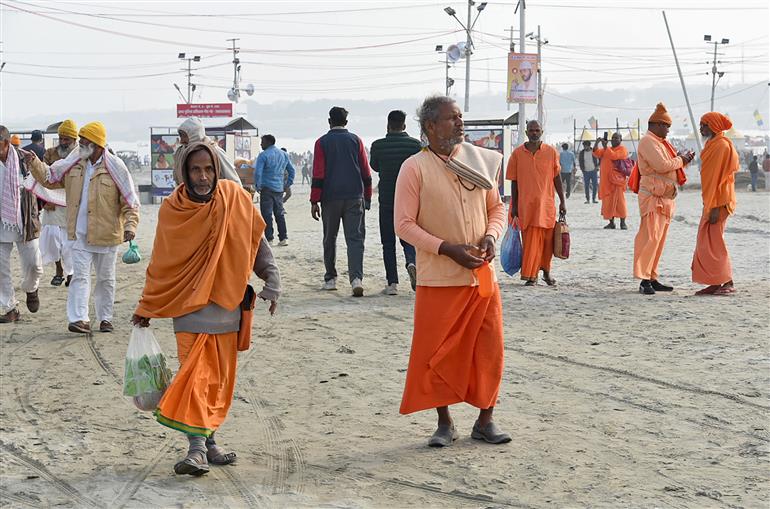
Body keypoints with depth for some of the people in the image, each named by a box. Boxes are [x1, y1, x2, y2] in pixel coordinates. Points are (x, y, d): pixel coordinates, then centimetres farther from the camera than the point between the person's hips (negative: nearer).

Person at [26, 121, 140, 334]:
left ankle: (105, 318, 23)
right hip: (79, 234, 3)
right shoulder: (73, 164, 3)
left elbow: (130, 201, -8)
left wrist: (130, 225, -18)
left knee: (106, 278, 11)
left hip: (106, 235, -3)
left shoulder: (115, 167, -10)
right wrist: (34, 163, -2)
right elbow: (49, 177, 14)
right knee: (80, 276, -5)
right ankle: (79, 319, -9)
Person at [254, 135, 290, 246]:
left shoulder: (263, 155, -8)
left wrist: (257, 186, -5)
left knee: (267, 214, -3)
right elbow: (291, 170, 19)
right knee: (280, 214, 12)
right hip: (279, 189, 6)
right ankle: (283, 238, 11)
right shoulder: (284, 155, 12)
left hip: (267, 188, -6)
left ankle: (269, 239, -5)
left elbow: (257, 172, -17)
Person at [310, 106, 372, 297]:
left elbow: (318, 174, -4)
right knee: (355, 238, -4)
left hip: (330, 198, -1)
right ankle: (356, 278, -21)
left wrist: (314, 201, -1)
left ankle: (330, 279, 18)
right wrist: (367, 196, 16)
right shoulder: (355, 140, 6)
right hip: (355, 198, 1)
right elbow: (366, 172, 7)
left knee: (330, 238, 13)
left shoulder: (322, 142, 1)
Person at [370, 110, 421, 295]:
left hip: (387, 199, -1)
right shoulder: (415, 144, -4)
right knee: (408, 238, 13)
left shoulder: (378, 145, -5)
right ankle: (411, 262, -18)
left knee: (388, 242, 6)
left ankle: (392, 283, 0)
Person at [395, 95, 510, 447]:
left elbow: (497, 207, 15)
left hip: (482, 274, 4)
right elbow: (404, 224, -9)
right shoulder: (415, 168, -8)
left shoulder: (479, 159, 5)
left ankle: (485, 420, 19)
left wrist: (491, 235, -6)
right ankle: (445, 423, 18)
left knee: (489, 349, 5)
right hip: (438, 279, -4)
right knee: (437, 352, 2)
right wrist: (448, 249, -18)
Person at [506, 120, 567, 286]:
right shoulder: (517, 153, 1)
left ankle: (546, 271, 26)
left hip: (546, 204, 1)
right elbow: (514, 182, 4)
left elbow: (556, 178, 8)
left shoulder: (551, 152, 3)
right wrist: (514, 206, 3)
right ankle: (531, 276, 6)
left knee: (547, 241, 7)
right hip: (526, 205, -1)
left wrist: (562, 201, 6)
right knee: (530, 241, -1)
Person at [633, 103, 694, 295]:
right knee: (650, 237, -13)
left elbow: (670, 166, 24)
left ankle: (653, 279, 12)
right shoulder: (648, 142, -9)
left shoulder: (661, 142, 22)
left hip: (665, 197, 10)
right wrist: (680, 160, -6)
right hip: (653, 195, -10)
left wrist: (683, 160, 7)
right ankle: (644, 280, -15)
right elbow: (661, 165, -20)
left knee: (659, 239, 9)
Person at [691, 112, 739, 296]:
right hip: (711, 201, 10)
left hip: (718, 201, -10)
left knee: (714, 242, -7)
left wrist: (715, 206, -23)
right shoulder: (713, 144, 15)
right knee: (706, 243, 9)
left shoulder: (721, 146, -15)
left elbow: (719, 176, -20)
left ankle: (728, 283, -3)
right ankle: (715, 284, 11)